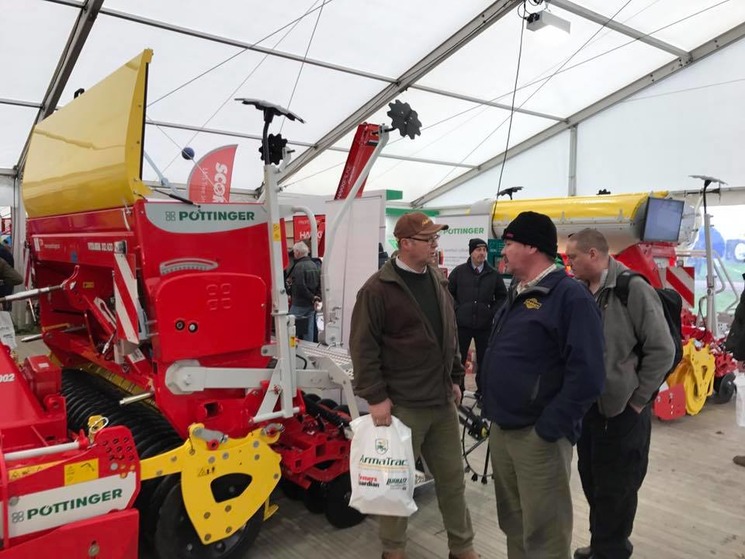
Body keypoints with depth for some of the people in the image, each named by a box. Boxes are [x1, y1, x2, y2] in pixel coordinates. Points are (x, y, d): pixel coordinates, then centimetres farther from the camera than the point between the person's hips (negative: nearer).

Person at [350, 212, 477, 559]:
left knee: (452, 477, 17)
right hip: (402, 405, -6)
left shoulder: (438, 283, 9)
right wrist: (375, 396, -15)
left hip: (442, 401, 7)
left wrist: (454, 379, 16)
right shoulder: (378, 289, -13)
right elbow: (362, 346, -13)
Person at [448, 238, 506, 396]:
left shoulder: (493, 274, 3)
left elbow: (502, 296, 12)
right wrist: (456, 309, -3)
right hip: (462, 323, -1)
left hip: (485, 325, 1)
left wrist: (493, 312, 0)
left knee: (484, 360, 10)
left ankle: (482, 392, 24)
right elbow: (448, 292, 6)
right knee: (459, 358, 7)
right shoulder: (459, 271, -1)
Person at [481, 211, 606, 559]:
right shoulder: (516, 294, 12)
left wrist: (548, 429, -19)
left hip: (538, 436, -8)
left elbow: (586, 374, -21)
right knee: (512, 522, 22)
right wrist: (491, 410, 15)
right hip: (501, 431, 8)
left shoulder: (569, 296, -15)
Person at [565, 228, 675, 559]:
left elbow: (662, 350, -16)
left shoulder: (633, 288, -15)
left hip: (622, 410, -7)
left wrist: (637, 400, -12)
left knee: (615, 489, 8)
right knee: (592, 482, 20)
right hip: (587, 406, 7)